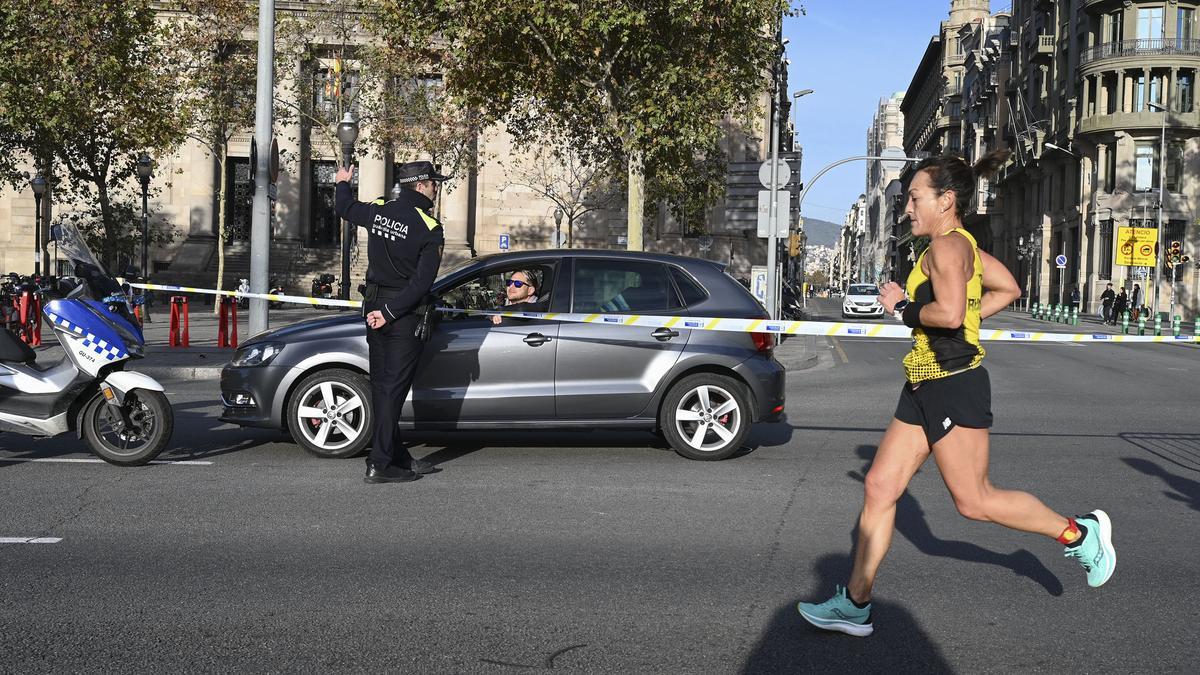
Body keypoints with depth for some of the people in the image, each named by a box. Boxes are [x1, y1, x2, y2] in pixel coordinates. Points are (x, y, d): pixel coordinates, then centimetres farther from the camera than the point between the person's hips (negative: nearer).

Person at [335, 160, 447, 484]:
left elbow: (344, 207, 25)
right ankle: (380, 465, -3)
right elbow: (422, 283, -20)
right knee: (393, 389, -4)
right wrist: (391, 312, -16)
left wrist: (343, 183, 45)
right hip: (405, 316, -6)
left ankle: (399, 457, 20)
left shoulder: (378, 211, 3)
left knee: (382, 386, 11)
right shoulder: (429, 228, -13)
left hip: (374, 309, 7)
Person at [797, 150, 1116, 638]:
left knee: (974, 501, 1)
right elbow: (1008, 289, 25)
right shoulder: (964, 246, 15)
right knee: (879, 487, 6)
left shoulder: (947, 247, -15)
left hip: (953, 386, -10)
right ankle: (855, 605, 10)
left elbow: (949, 312, -30)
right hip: (925, 388, 10)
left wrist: (903, 308, -14)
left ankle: (1079, 531, 21)